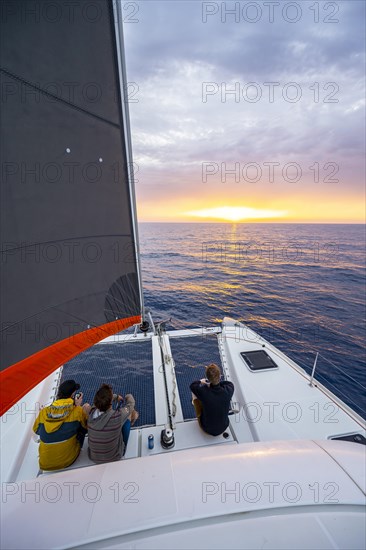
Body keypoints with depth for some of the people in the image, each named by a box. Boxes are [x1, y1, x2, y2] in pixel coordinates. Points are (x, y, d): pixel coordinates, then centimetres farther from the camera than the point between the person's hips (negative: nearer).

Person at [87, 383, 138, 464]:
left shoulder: (92, 412, -23)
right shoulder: (117, 416, -34)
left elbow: (101, 398, 0)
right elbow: (131, 403, -14)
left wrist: (116, 396, 15)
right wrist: (129, 396, 8)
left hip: (93, 458, 4)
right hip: (114, 458, -4)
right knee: (128, 415, 7)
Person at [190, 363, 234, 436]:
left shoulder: (203, 392, -33)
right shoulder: (228, 391, -29)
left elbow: (192, 385, -10)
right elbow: (229, 383, -4)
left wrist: (201, 381, 7)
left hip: (207, 429, -2)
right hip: (223, 428, 2)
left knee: (194, 394, 9)